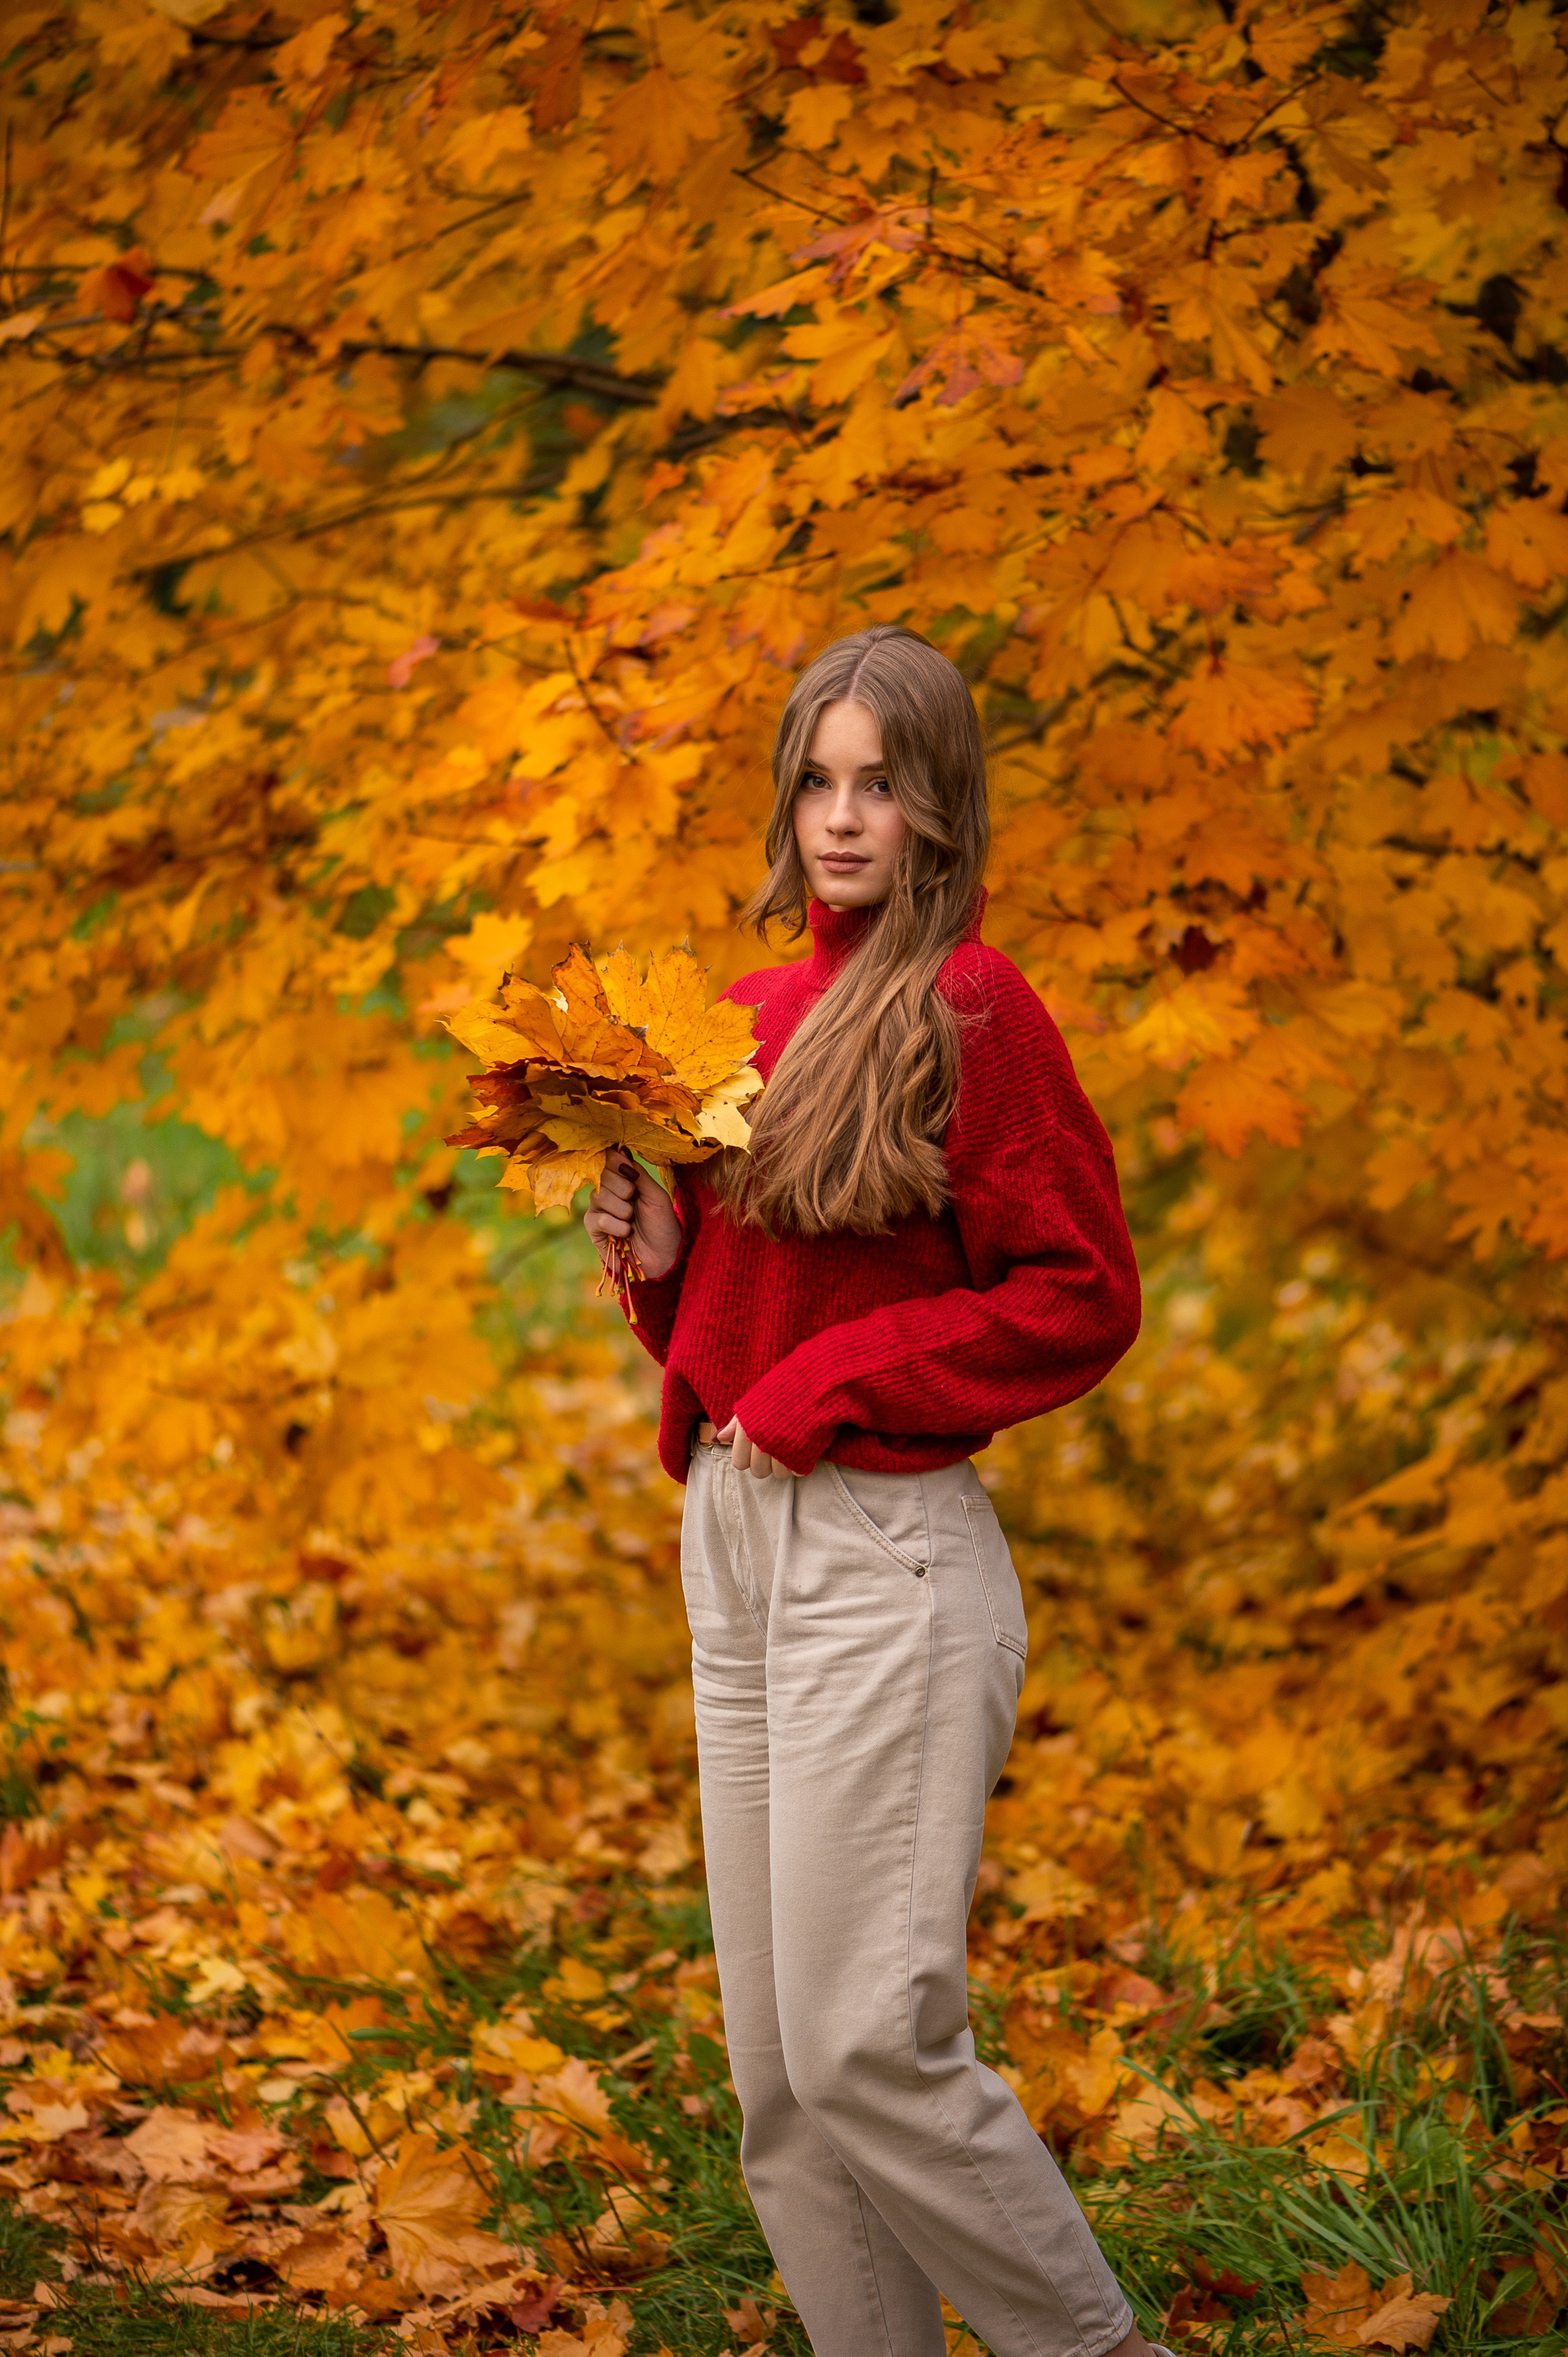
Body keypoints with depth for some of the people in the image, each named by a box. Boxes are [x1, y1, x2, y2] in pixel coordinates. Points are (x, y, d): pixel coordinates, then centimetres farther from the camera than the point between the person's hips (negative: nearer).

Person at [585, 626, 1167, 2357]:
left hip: (885, 1554, -8)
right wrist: (662, 1253, 2)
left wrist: (839, 1381, -14)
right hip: (730, 1538, 8)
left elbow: (1082, 1299, -10)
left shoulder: (970, 1012, -8)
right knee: (777, 2069, 7)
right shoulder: (755, 1015, 14)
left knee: (873, 2043, -10)